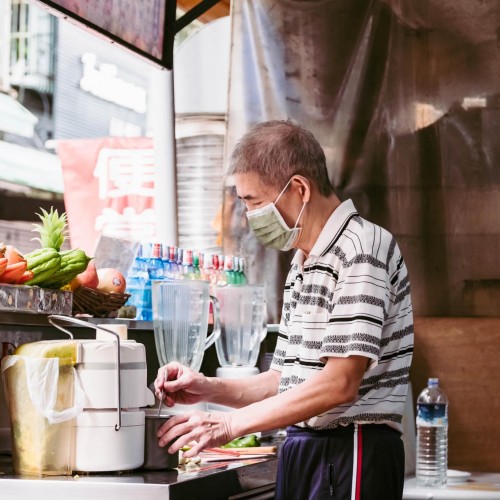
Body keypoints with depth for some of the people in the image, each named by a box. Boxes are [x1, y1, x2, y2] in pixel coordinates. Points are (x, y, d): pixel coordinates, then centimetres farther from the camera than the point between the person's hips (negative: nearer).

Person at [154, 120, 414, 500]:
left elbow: (339, 384, -21)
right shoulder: (303, 264, 15)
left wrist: (232, 423, -17)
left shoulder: (361, 248, -14)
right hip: (303, 452, 8)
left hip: (352, 455, -8)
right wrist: (208, 389, 4)